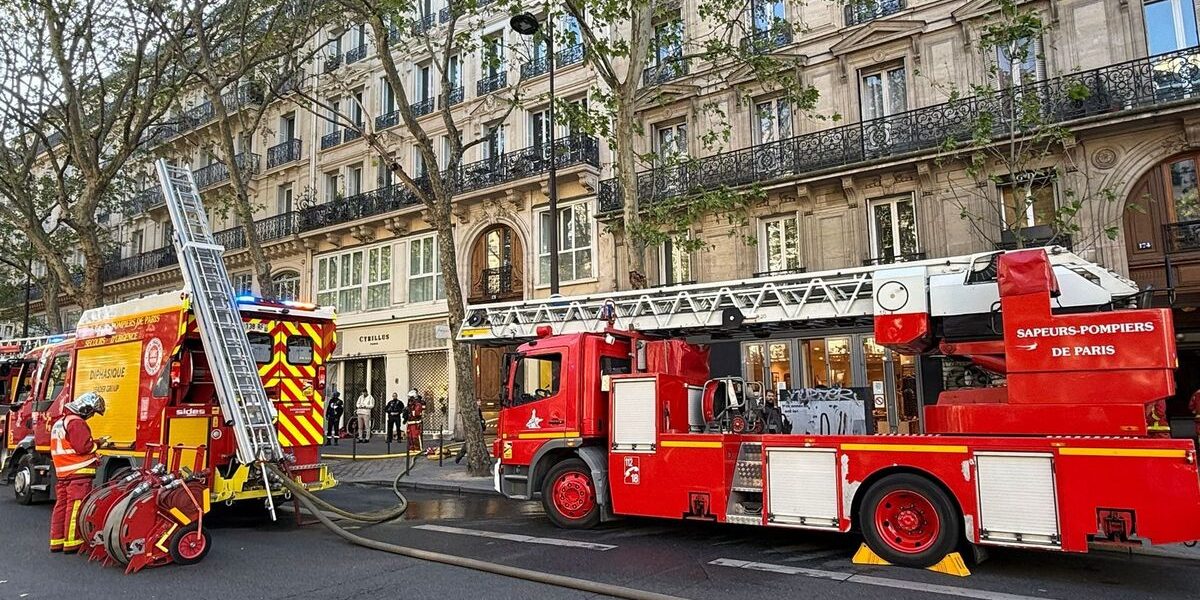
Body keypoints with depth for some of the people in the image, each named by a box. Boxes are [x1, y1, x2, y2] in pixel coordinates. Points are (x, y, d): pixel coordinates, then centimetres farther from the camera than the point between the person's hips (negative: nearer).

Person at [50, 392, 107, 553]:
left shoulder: (59, 422, 19)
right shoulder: (77, 423, -14)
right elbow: (83, 447, -20)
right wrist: (97, 444, -3)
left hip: (63, 472, 10)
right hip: (78, 472, -10)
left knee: (61, 505, 13)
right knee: (76, 507, -6)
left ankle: (57, 540, 19)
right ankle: (72, 542, -5)